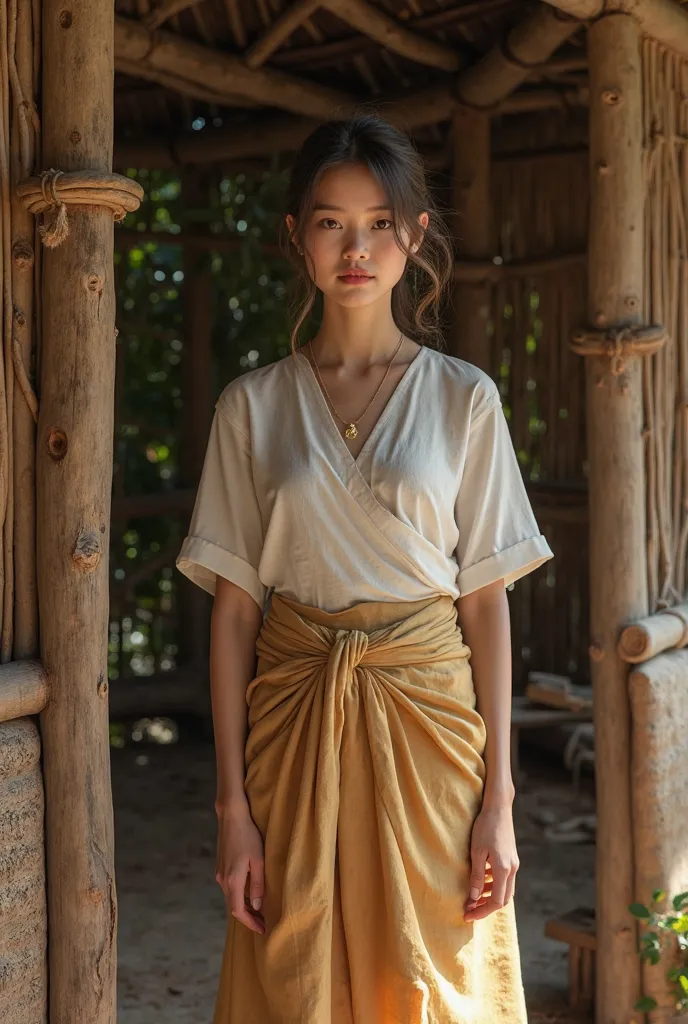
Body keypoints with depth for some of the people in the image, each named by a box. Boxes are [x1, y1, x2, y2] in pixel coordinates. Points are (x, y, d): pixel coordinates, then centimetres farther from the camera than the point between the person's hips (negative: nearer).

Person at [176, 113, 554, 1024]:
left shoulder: (463, 398, 1)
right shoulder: (252, 405, 2)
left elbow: (486, 602, 0)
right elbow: (234, 609, 1)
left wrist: (498, 796, -4)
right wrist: (233, 804, -3)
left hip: (428, 708, 0)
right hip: (296, 711, 1)